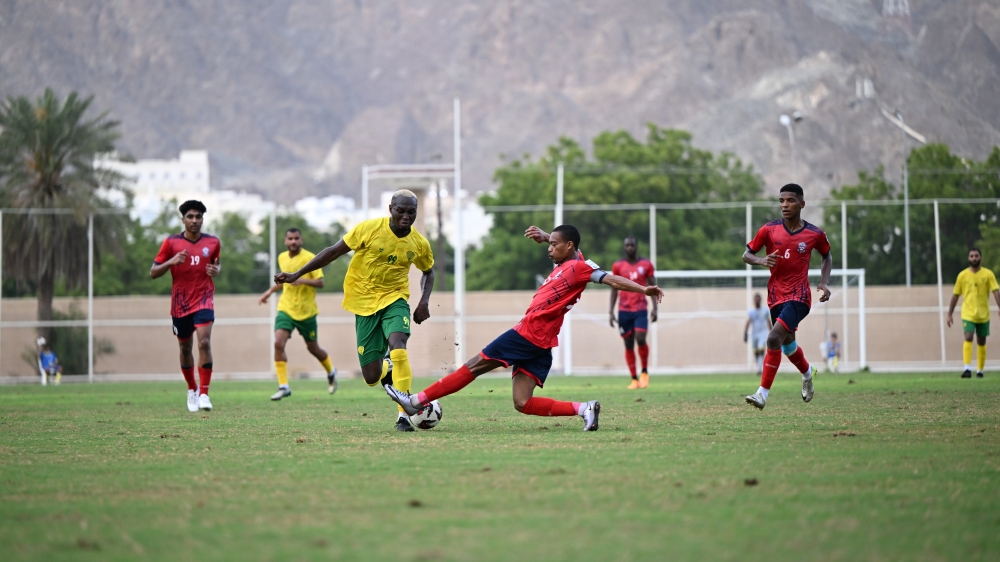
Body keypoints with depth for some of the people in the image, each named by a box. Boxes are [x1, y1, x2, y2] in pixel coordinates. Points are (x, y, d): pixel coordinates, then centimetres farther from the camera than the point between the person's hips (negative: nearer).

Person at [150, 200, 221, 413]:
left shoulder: (213, 242, 1)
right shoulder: (171, 243, -4)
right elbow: (153, 273, -2)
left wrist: (216, 270, -4)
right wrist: (171, 262, -21)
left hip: (204, 300, -1)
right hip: (180, 303, 1)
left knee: (204, 342, -20)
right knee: (185, 348, 12)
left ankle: (204, 394, -17)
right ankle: (192, 390, 34)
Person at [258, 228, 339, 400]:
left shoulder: (309, 258, -11)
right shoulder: (282, 258, 6)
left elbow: (320, 283, -14)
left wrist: (303, 280, -29)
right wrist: (270, 291, 19)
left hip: (306, 311, -3)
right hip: (286, 309, 4)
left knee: (313, 348, 10)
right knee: (278, 343, -17)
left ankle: (331, 373, 41)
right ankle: (283, 386, -13)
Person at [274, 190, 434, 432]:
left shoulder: (419, 244, -4)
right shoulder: (369, 229, -13)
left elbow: (428, 272, 17)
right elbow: (334, 251, -4)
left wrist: (424, 301, -1)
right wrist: (296, 275, -5)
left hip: (394, 299, 1)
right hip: (364, 302, -1)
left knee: (397, 346, -32)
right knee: (372, 377, -5)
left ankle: (403, 415, -26)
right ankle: (387, 367, 36)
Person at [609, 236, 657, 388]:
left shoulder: (646, 264, 5)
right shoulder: (618, 266, 6)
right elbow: (614, 289, 9)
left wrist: (655, 308, -2)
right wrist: (611, 311, 3)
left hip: (641, 309, -1)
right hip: (624, 310, 1)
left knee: (641, 340, -17)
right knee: (628, 345, 1)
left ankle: (644, 372, 5)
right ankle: (634, 379, 6)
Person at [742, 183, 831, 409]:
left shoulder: (815, 234, -4)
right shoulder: (769, 230, -2)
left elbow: (827, 256, 16)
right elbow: (746, 254, 4)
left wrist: (824, 282, 2)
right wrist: (761, 260, -17)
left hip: (799, 296, -4)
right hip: (776, 296, 4)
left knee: (774, 338, -21)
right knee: (787, 343, 20)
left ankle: (763, 393, -17)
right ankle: (807, 373, 53)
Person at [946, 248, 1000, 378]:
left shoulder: (988, 274, -2)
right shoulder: (963, 275, 1)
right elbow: (955, 295, 7)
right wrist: (950, 314, 6)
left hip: (983, 315, 1)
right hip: (968, 314, -1)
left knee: (981, 342, 9)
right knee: (968, 338, -19)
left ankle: (980, 370, 20)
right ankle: (967, 369, -26)